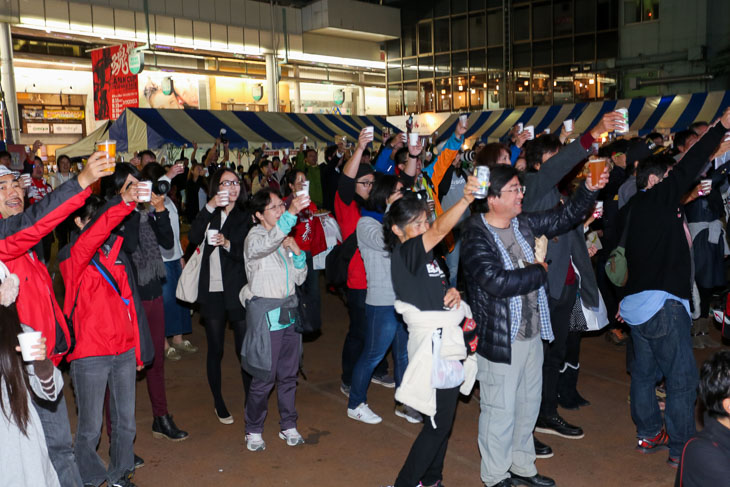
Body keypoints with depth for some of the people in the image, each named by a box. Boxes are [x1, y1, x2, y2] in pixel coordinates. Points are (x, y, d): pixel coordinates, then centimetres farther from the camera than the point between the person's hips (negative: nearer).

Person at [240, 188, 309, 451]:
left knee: (289, 374, 13)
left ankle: (288, 426, 27)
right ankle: (253, 430, 18)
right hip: (265, 313, -6)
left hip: (289, 309, 6)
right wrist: (291, 213, -48)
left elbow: (300, 279, 12)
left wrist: (297, 252, -5)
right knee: (264, 377, 0)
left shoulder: (286, 237, 13)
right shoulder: (254, 237, -8)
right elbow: (268, 243, -36)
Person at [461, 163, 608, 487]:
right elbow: (497, 281, -29)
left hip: (532, 333, 8)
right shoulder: (475, 237, -19)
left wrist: (590, 190, 0)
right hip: (500, 340, -8)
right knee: (500, 410, 6)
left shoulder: (524, 224, 4)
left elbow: (563, 218, 14)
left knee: (528, 404, 20)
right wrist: (539, 271, -15)